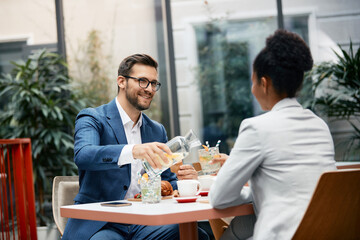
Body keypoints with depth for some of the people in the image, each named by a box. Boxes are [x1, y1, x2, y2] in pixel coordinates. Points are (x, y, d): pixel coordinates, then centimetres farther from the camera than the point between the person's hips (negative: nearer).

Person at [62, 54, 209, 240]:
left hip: (143, 224, 4)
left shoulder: (157, 131, 18)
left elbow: (167, 183, 20)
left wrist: (183, 180, -6)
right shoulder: (91, 118, 0)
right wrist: (133, 151, -39)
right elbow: (82, 155, -22)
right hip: (99, 224, -4)